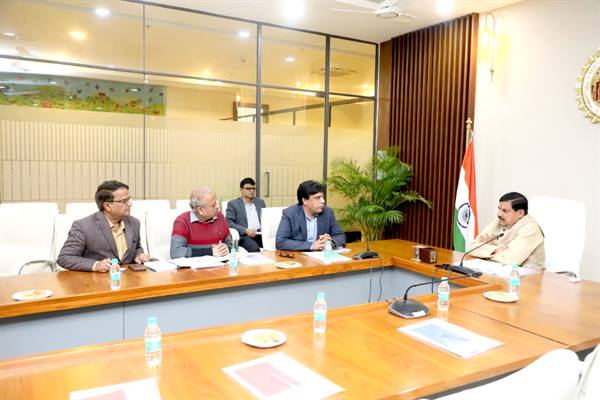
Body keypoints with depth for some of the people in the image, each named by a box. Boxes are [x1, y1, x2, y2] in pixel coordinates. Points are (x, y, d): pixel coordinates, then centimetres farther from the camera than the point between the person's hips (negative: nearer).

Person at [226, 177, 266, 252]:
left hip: (261, 233, 4)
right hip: (244, 235, -3)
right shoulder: (233, 204, 9)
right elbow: (229, 223, -2)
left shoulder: (260, 202, 23)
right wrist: (246, 230, -16)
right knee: (255, 248, -35)